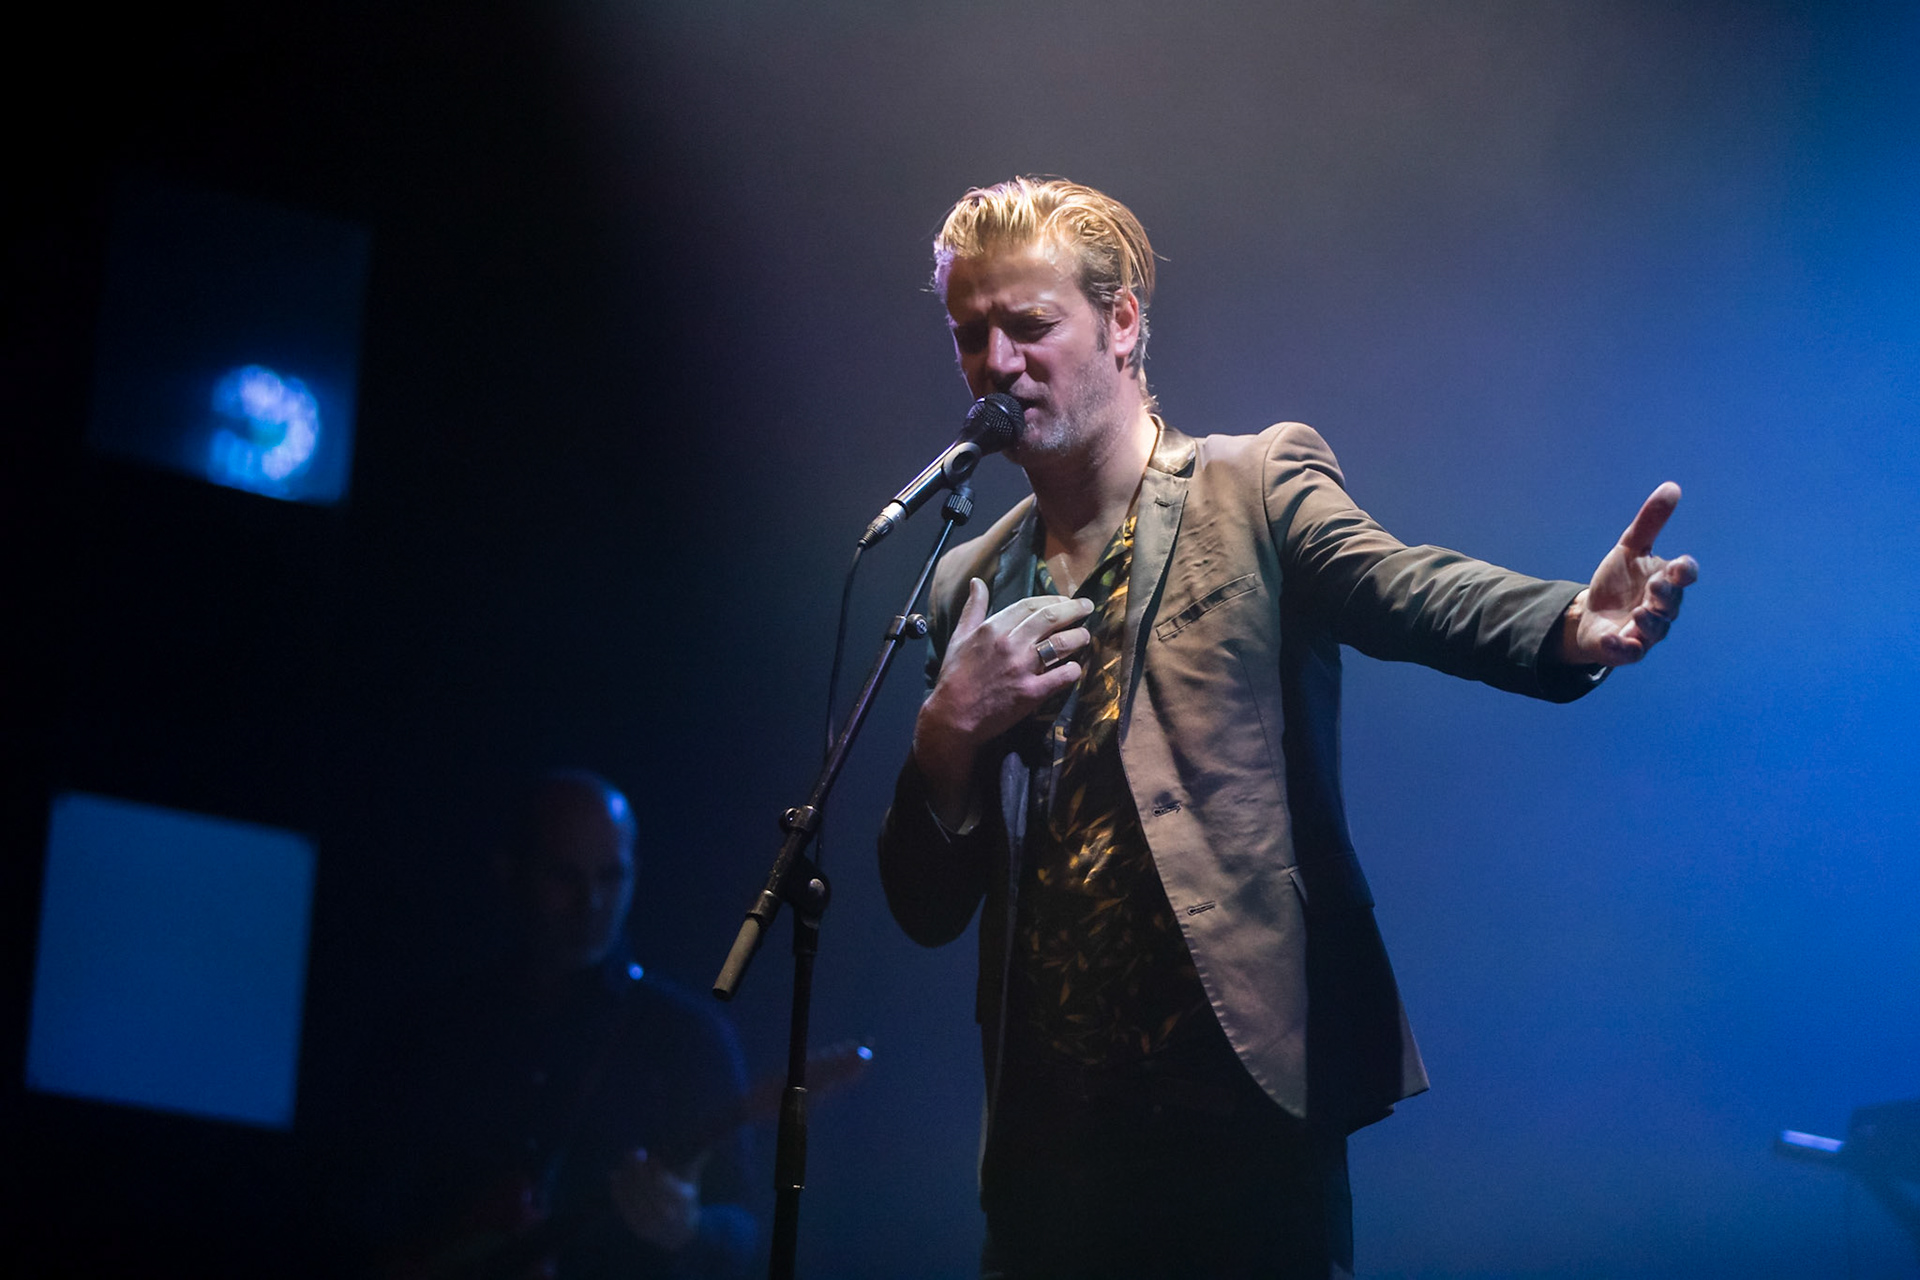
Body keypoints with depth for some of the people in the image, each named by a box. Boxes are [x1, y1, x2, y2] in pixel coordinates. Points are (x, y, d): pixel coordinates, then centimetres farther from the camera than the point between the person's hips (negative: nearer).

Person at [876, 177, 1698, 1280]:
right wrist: (950, 731, -5)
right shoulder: (972, 584, 15)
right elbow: (929, 911, 14)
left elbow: (1412, 592, -18)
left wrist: (1571, 627, -39)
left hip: (1242, 1112, -4)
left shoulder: (1259, 488, 4)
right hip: (1048, 1138, 4)